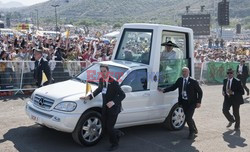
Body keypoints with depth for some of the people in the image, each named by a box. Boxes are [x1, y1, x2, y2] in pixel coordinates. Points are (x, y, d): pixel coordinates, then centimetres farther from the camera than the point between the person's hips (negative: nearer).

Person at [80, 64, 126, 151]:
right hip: (105, 107, 7)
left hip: (113, 107, -7)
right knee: (105, 126, 12)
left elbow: (122, 95, -19)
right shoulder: (101, 80, 1)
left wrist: (113, 102, -30)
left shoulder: (113, 82, -21)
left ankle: (114, 144, 21)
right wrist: (89, 97, 11)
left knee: (109, 127, -3)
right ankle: (118, 134, 40)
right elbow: (99, 89, 21)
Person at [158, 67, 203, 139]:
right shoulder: (180, 80, 4)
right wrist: (164, 90, -4)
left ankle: (192, 132, 12)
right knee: (188, 117, 15)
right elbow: (173, 87, 7)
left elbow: (200, 92, -4)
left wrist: (198, 102, -10)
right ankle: (194, 130, 38)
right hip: (183, 102, 5)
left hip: (191, 102, -5)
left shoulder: (193, 81, -9)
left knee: (188, 118, -10)